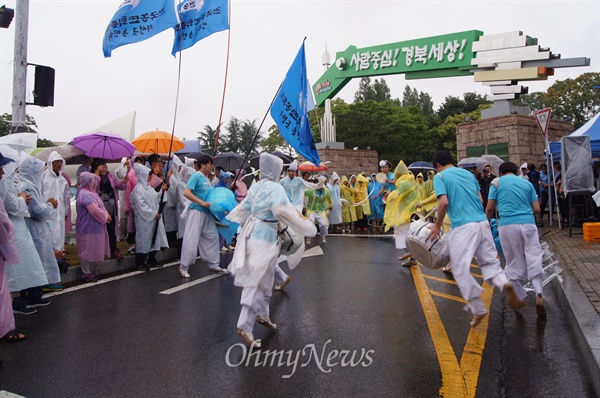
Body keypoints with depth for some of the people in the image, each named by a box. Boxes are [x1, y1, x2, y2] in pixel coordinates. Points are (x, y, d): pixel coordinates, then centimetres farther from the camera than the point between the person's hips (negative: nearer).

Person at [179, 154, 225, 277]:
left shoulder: (206, 178, 13)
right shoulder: (196, 176, -11)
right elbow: (186, 193, -20)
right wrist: (202, 203, -24)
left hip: (207, 213, 9)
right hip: (196, 212, -8)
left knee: (212, 237, 13)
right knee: (191, 239, -5)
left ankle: (213, 264, 25)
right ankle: (183, 267, 6)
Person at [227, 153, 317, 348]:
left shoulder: (255, 186, 12)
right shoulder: (275, 188, -13)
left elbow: (243, 209, 23)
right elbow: (282, 210, -28)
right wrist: (306, 226, -22)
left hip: (252, 232, 9)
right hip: (265, 236, -9)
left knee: (264, 278, 20)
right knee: (256, 281, -7)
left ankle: (262, 314, 32)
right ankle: (245, 326, -5)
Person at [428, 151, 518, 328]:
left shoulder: (440, 176, 1)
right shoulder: (468, 173, 19)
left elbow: (444, 202, -11)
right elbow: (480, 199, 18)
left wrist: (437, 225, 0)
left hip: (462, 226, -6)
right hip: (483, 222, 6)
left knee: (461, 269, 2)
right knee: (489, 261, 16)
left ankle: (478, 309, 1)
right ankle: (504, 282, -13)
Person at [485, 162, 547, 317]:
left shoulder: (497, 182, 9)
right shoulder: (527, 183, 17)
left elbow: (490, 208, 4)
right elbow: (537, 209, 13)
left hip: (507, 225, -1)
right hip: (528, 223, 2)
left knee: (513, 263, 8)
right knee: (534, 259, 4)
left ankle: (519, 298, 17)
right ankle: (539, 295, -11)